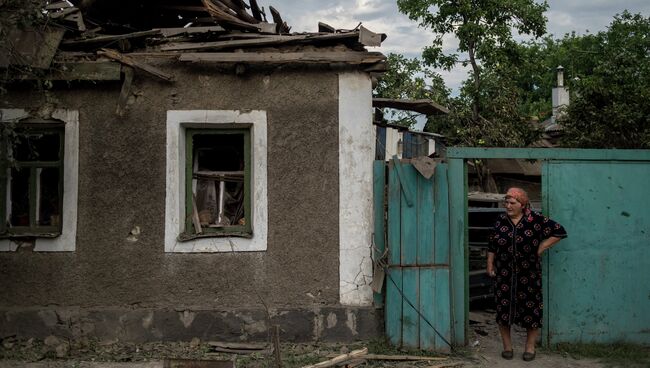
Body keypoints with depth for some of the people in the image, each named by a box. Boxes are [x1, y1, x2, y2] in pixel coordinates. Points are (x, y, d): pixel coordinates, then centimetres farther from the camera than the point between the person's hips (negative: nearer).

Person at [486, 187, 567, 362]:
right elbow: (492, 245, 9)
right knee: (503, 309, 5)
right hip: (504, 275, 3)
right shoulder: (501, 220, 2)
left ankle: (530, 347, 19)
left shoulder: (536, 220, -8)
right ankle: (507, 346, 20)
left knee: (531, 309, 4)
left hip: (528, 274, -2)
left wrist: (542, 247, -7)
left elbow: (559, 231, -5)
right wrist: (490, 265, 5)